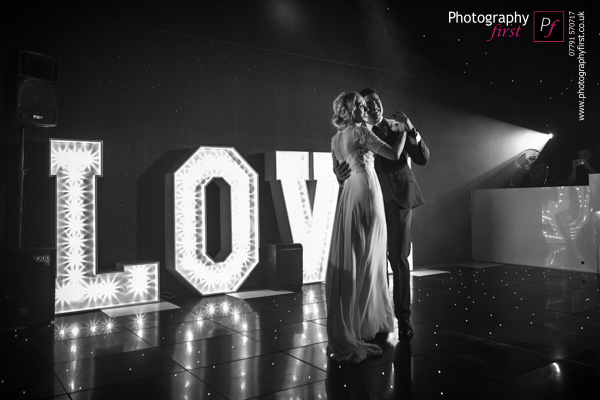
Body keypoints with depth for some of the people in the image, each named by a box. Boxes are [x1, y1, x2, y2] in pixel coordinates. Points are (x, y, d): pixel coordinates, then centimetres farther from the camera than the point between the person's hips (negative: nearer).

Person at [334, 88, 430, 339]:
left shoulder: (398, 128, 6)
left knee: (399, 257, -7)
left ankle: (403, 317, 1)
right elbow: (351, 173, 3)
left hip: (398, 198, -2)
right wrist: (340, 174, -22)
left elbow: (423, 158, -1)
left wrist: (411, 130, -16)